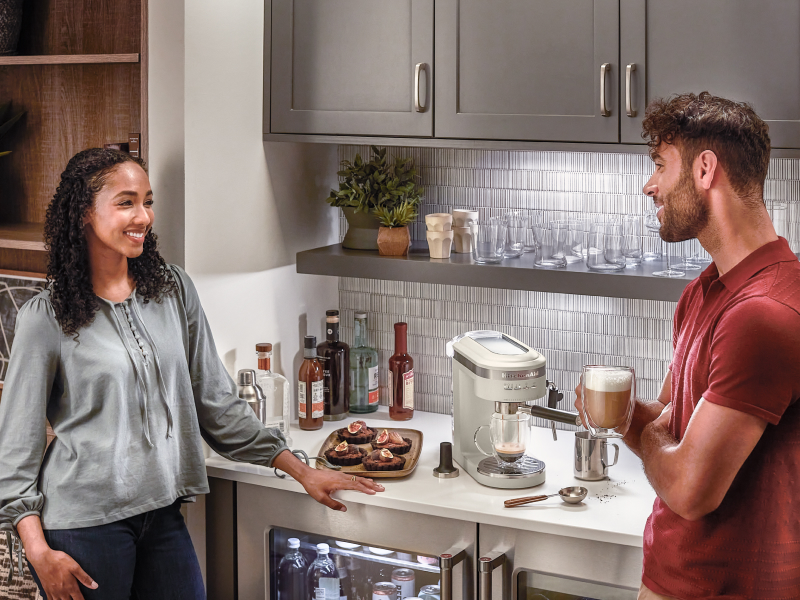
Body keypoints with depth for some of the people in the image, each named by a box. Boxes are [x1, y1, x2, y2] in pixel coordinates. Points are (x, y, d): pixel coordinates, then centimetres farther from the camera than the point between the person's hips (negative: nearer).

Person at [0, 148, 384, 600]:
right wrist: (39, 552, -12)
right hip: (84, 524, -4)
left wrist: (301, 470, 6)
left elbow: (216, 402, 9)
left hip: (163, 513, 4)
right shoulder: (46, 317, -7)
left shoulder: (173, 289, 5)